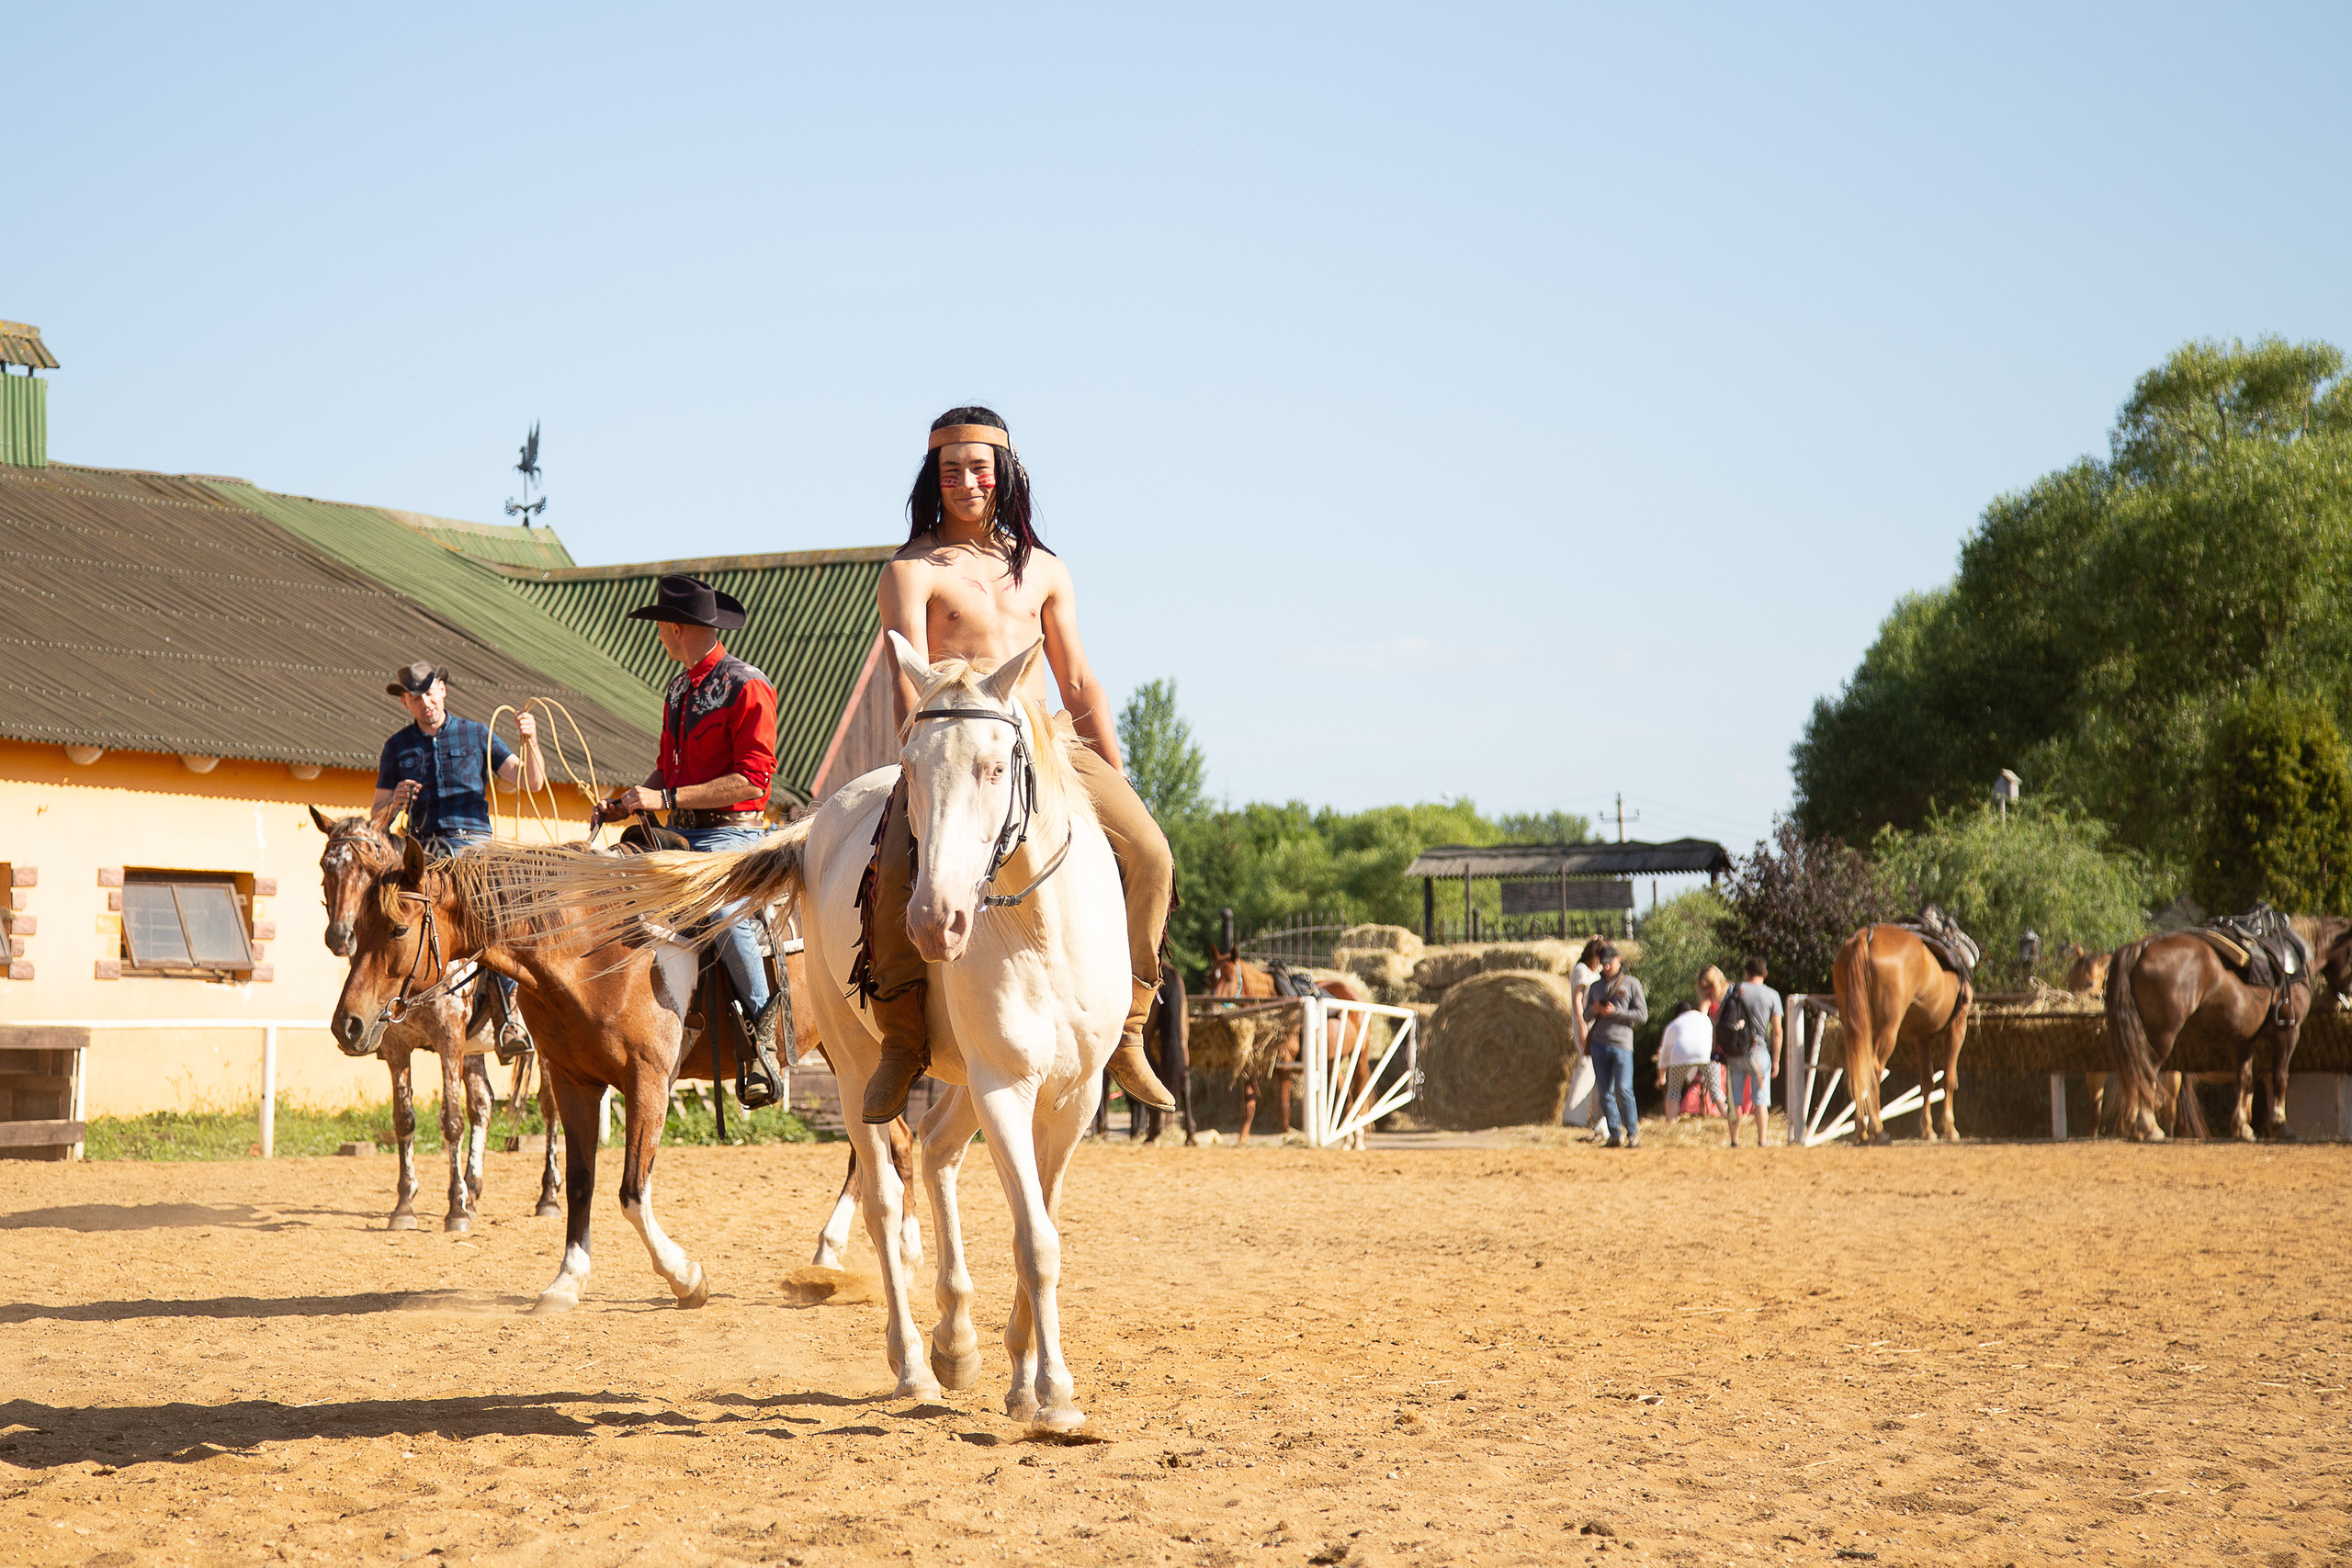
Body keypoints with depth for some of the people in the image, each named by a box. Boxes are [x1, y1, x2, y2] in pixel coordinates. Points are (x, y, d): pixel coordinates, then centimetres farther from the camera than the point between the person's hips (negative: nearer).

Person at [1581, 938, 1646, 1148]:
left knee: (1623, 1090, -14)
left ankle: (1633, 1134, -6)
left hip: (1621, 1044, -5)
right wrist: (1593, 1010, -4)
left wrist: (1615, 1012, -10)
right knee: (1605, 1093, 3)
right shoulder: (1595, 986, 17)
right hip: (1599, 1043, 5)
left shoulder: (1631, 984, 4)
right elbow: (1586, 1017, 19)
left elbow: (1642, 1015, -1)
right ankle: (1616, 1135, 8)